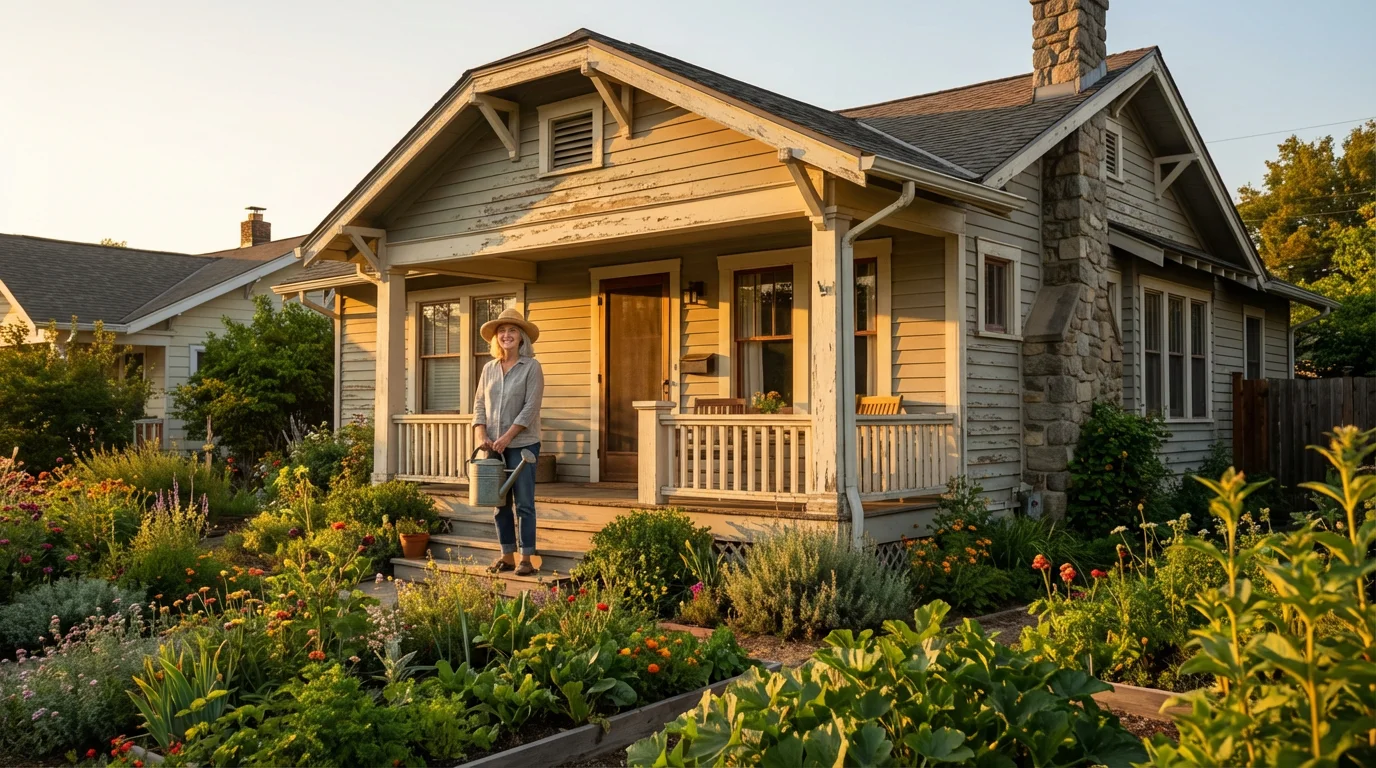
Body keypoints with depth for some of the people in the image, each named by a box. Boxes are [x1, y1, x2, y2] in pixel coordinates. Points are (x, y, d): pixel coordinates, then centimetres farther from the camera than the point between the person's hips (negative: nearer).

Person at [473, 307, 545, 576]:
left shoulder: (531, 367, -5)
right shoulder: (489, 368, 10)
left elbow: (531, 408, -12)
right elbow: (479, 404, 9)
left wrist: (506, 438, -16)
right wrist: (482, 435, -7)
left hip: (522, 444, -5)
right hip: (494, 446, 5)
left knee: (524, 503, -2)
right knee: (500, 503, 9)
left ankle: (526, 559, 4)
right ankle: (507, 556, 18)